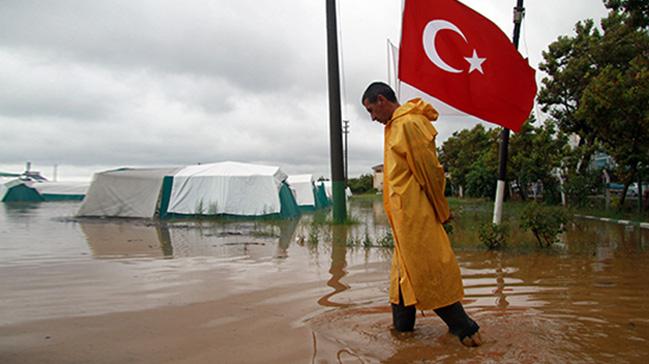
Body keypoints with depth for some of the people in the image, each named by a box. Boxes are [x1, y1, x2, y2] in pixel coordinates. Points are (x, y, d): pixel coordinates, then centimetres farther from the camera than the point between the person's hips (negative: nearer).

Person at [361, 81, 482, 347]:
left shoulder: (408, 124, -15)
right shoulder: (396, 125, 16)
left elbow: (430, 170, -16)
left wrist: (441, 212, -8)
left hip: (415, 213, -10)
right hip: (404, 215, 10)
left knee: (430, 269, -4)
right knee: (406, 266, 15)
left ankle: (463, 327, 8)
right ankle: (402, 324, 26)